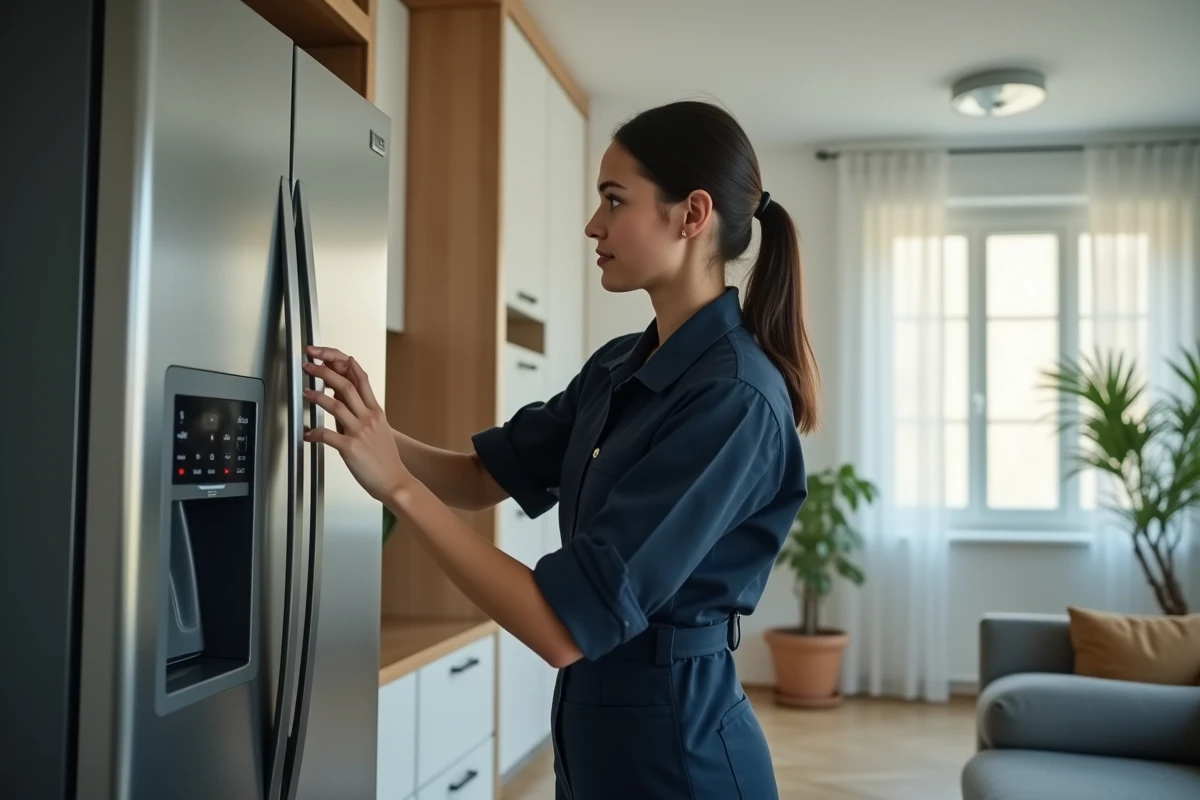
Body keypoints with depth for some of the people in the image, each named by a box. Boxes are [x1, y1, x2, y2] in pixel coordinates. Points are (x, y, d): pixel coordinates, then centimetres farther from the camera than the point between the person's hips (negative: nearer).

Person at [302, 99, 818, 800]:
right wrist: (368, 428, -9)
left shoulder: (736, 399, -25)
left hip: (675, 743, -7)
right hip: (598, 723, 8)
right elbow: (482, 476, 9)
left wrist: (396, 484, -25)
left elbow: (566, 625, -28)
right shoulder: (619, 367, 2)